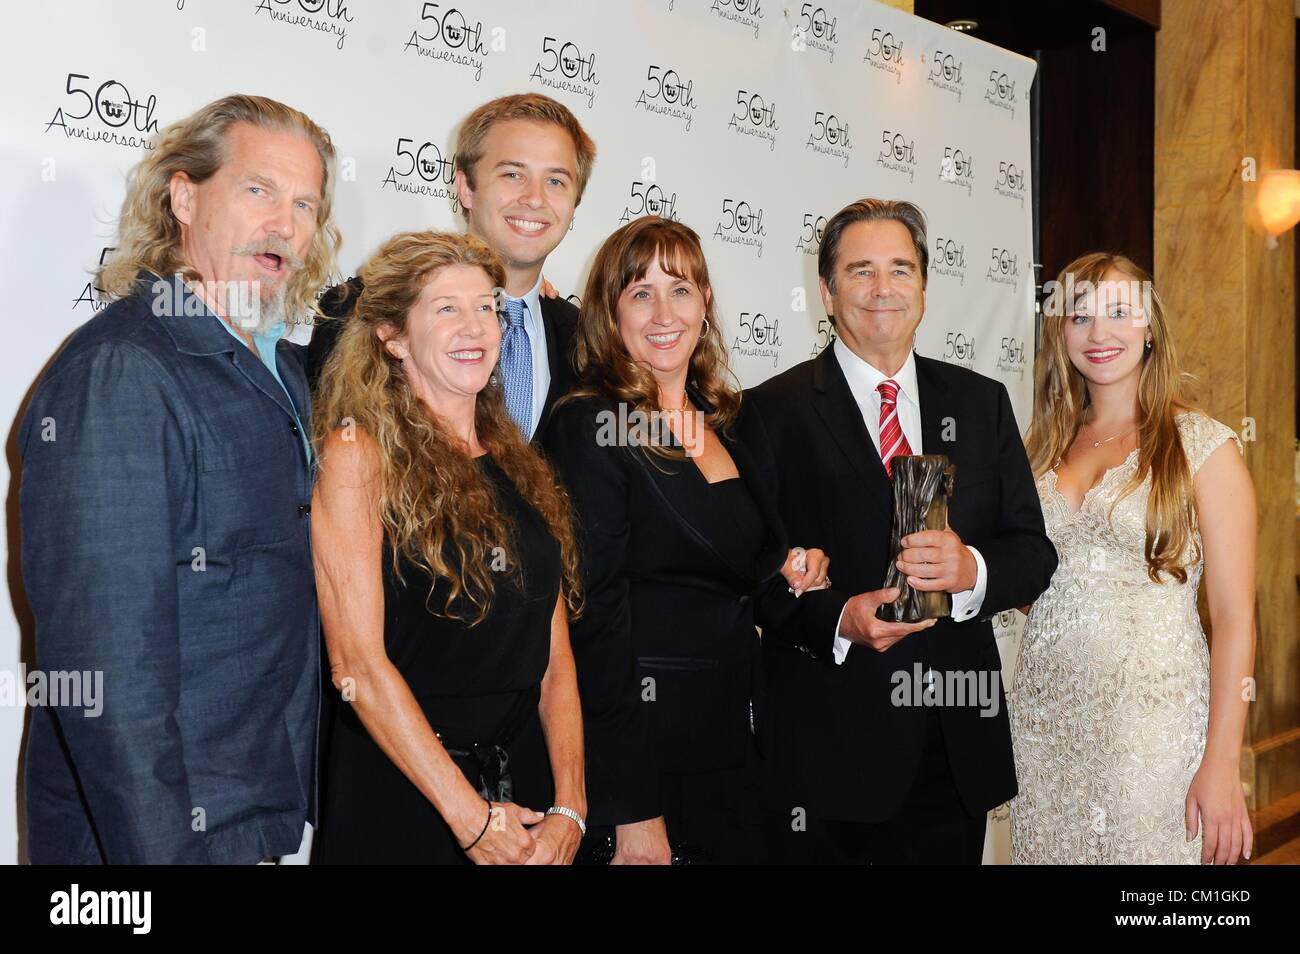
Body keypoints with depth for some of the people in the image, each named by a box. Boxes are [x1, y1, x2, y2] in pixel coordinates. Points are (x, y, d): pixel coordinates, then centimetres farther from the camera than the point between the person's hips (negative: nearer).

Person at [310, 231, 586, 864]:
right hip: (397, 798, -5)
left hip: (523, 786, 5)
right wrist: (471, 816, -16)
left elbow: (555, 662, 5)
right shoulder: (359, 451, -9)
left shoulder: (521, 470, 8)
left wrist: (569, 811, -6)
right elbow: (357, 663, -15)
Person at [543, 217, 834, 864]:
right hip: (642, 750, -7)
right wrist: (630, 812, -18)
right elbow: (596, 620, -16)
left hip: (734, 753, 7)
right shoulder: (590, 427, -12)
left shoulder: (728, 427, 9)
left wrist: (790, 583, -4)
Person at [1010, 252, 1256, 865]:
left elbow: (1234, 615, -8)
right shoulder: (1046, 446, 9)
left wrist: (1222, 764, -14)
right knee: (1046, 852, 12)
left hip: (1153, 719, -4)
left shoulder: (1203, 445, -5)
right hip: (1044, 717, 4)